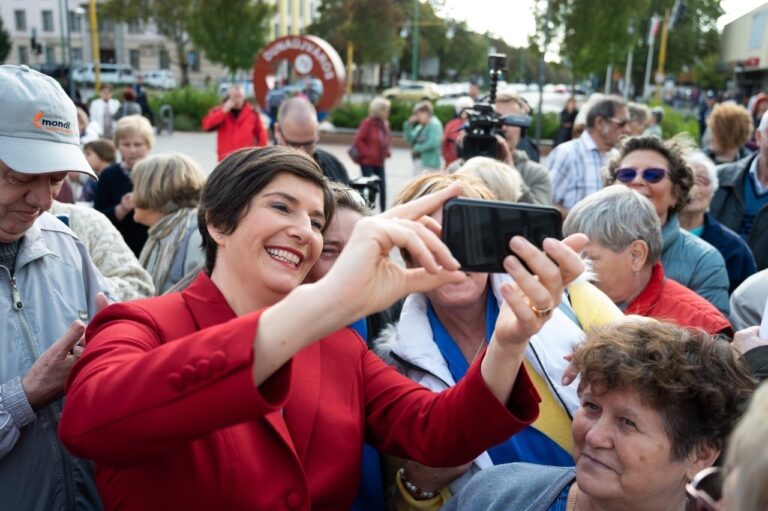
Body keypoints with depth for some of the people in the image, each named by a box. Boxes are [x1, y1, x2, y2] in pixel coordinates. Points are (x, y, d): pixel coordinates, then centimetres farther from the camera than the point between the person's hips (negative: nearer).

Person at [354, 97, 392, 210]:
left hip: (380, 162, 7)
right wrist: (368, 153, -15)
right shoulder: (367, 123, -13)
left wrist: (388, 151, 6)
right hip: (368, 162, -7)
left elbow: (388, 139, 22)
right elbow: (358, 141, -15)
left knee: (382, 188, 6)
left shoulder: (385, 123, 8)